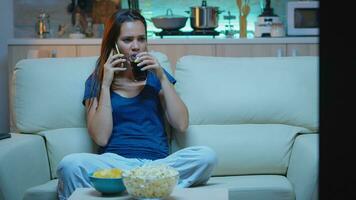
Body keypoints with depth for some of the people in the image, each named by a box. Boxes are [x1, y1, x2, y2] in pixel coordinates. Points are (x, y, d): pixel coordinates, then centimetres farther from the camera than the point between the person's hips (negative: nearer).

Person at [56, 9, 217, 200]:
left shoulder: (154, 76, 15)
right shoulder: (96, 81, 10)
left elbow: (181, 125, 3)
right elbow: (101, 138, -3)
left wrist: (161, 77, -1)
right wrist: (106, 84, -4)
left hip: (158, 162, 2)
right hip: (115, 162, -2)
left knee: (206, 156, -29)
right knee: (70, 164, -33)